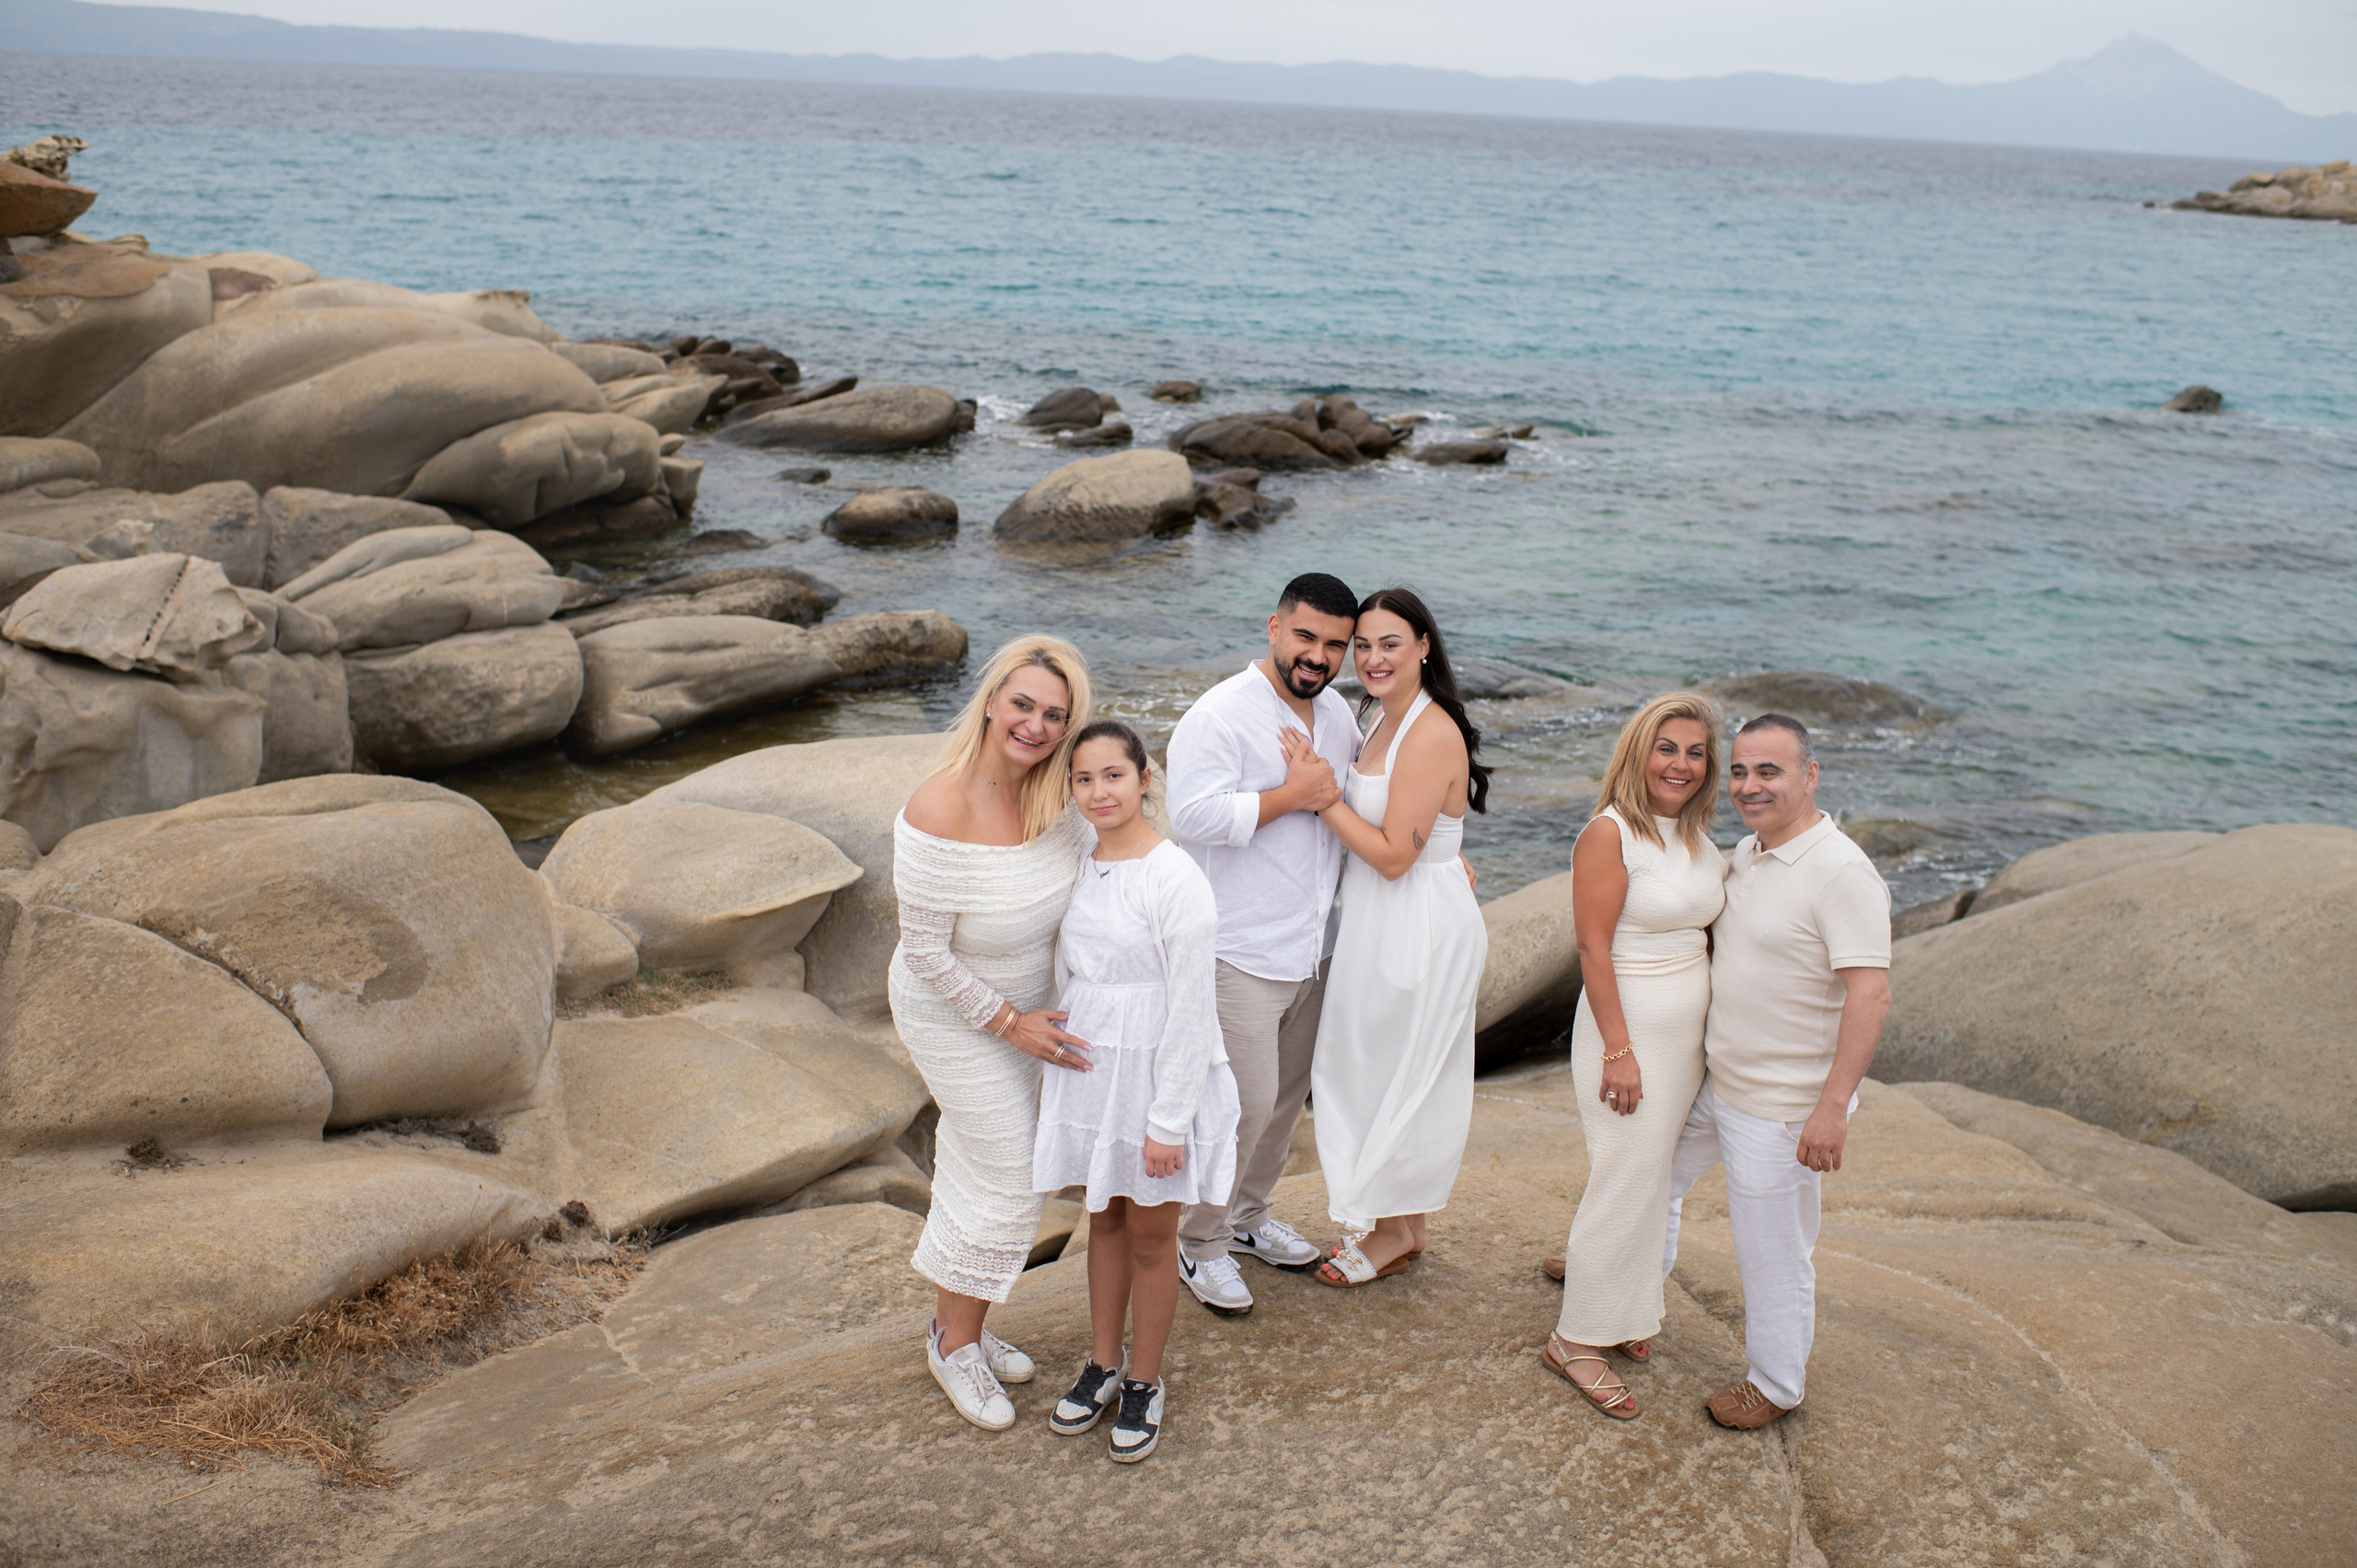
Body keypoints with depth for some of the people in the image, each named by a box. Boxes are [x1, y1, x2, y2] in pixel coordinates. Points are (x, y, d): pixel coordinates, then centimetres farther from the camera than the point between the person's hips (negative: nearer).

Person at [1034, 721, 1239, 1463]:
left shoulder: (1174, 879, -20)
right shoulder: (1076, 867, 1)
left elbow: (1190, 1009, -18)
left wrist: (1169, 1119, -17)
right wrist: (1056, 1068, 14)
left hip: (1157, 1073, -6)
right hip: (1089, 1067, 6)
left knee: (1150, 1236, 9)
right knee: (1104, 1217, 19)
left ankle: (1144, 1384, 27)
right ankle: (1104, 1362, 37)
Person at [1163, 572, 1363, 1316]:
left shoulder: (1335, 712, 9)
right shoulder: (1219, 715, -16)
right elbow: (1191, 815, -27)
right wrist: (1293, 794, -23)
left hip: (1312, 946, 8)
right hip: (1240, 954, -8)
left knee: (1288, 1093, 18)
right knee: (1243, 1103, -5)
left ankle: (1248, 1214, 37)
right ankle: (1201, 1243, 13)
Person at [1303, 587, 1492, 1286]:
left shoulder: (1432, 735, -22)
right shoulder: (1386, 722, 8)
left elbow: (1394, 855, -24)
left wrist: (1321, 794, -22)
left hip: (1419, 927, -10)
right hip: (1378, 919, 10)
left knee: (1394, 1076, 5)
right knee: (1376, 1074, 18)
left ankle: (1395, 1234, 22)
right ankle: (1401, 1224, 32)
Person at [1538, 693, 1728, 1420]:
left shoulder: (1698, 837, 8)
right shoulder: (1610, 833, -15)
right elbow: (1593, 946, -17)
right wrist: (1618, 1049, -18)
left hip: (1689, 1031, 8)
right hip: (1630, 1026, -8)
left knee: (1651, 1172, 14)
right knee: (1629, 1182, -3)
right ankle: (1576, 1340, 10)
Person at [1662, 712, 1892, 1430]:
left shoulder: (1841, 872, -23)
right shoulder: (1746, 854, 5)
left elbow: (1870, 995, -27)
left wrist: (1832, 1107, -30)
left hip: (1781, 1107, -9)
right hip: (1718, 1080, 9)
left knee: (1772, 1252, 5)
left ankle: (1777, 1383, 27)